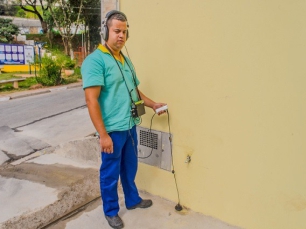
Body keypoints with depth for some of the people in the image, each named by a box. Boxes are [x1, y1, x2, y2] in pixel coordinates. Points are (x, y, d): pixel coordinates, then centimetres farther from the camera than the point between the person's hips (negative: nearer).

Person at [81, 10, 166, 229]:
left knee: (130, 168, 23)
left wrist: (153, 104, 12)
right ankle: (111, 211, 31)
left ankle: (133, 200, 44)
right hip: (112, 130, -8)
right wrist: (103, 134, -22)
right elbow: (91, 100, -21)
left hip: (130, 126, 8)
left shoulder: (126, 60, 11)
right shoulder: (95, 60, -15)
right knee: (110, 173, 10)